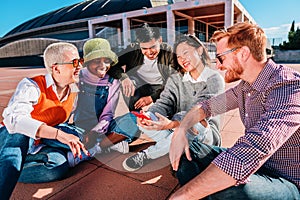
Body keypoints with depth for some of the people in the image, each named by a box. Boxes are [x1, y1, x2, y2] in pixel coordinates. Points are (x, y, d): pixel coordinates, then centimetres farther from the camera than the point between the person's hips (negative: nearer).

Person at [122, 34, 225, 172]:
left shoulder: (214, 79, -10)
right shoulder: (175, 79, 5)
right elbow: (164, 103, -7)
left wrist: (172, 124, -41)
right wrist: (147, 116, -30)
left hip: (206, 135, -3)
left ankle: (147, 155, -17)